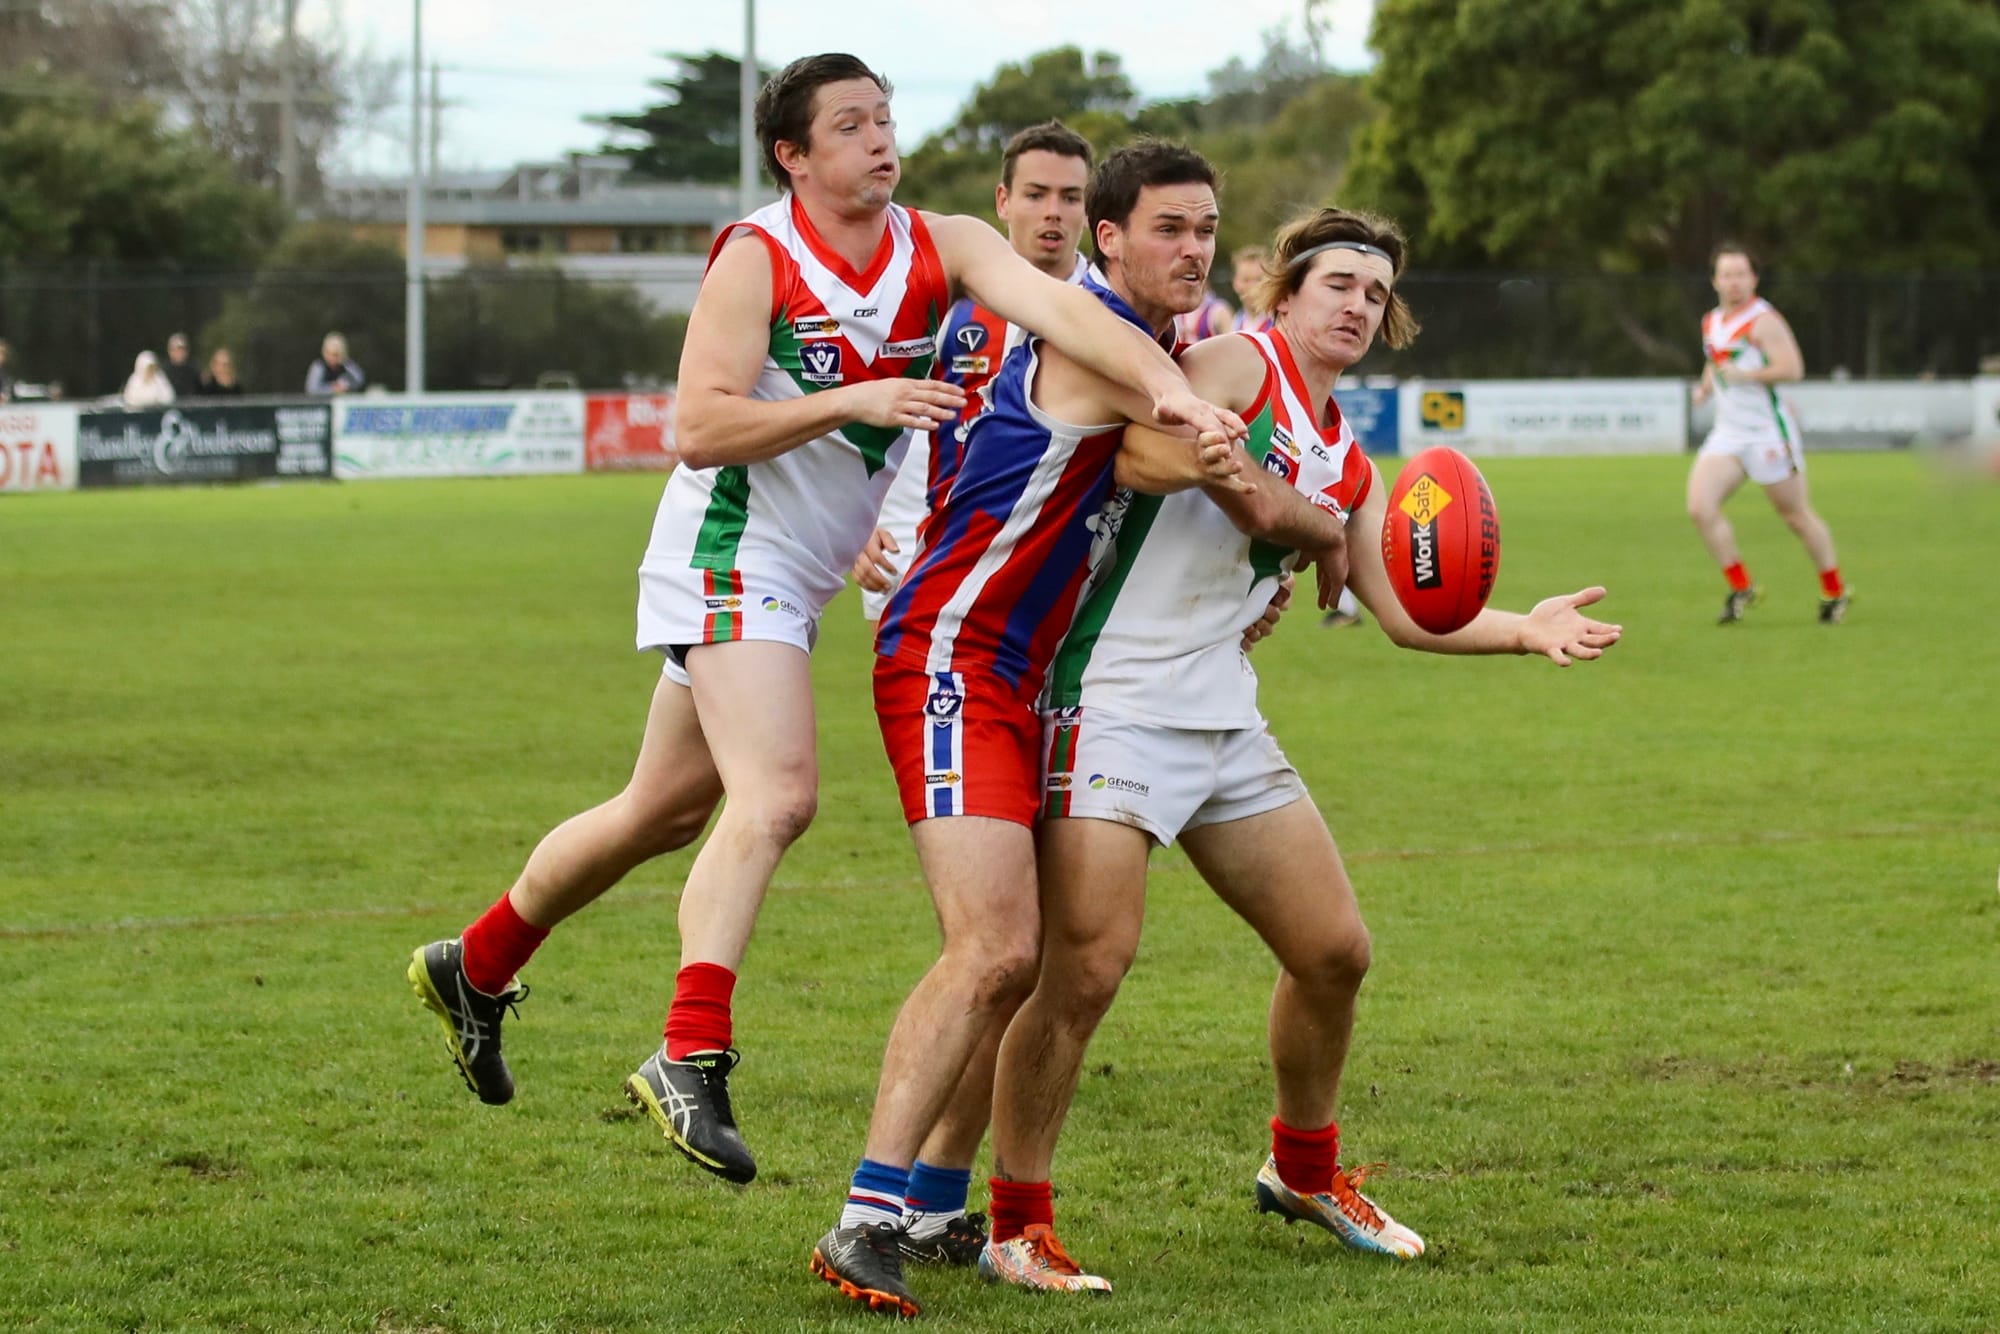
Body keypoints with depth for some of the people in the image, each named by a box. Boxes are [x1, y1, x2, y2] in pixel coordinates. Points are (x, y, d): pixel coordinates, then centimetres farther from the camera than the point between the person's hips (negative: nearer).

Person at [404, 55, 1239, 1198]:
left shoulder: (943, 246, -1)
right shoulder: (757, 257, -13)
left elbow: (1054, 304, -18)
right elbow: (699, 426, -19)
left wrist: (1165, 383, -35)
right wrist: (854, 401, -28)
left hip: (796, 584, 7)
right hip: (731, 553, -7)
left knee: (669, 809, 17)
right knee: (777, 796, -24)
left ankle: (477, 970, 33)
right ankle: (692, 1057, -29)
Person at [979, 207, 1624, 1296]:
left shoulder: (1347, 471, 17)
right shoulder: (1239, 364, -7)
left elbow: (1405, 611, 15)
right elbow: (1141, 459, -24)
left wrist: (1524, 630, -1)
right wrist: (1292, 513, -16)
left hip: (1224, 719, 8)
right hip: (1114, 704, -8)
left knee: (1334, 951, 12)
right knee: (1083, 970, -14)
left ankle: (1304, 1169, 35)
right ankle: (1016, 1227, -4)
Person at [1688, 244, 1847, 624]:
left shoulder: (1763, 320, -12)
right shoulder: (1711, 323, 11)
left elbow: (1792, 369, -22)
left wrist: (1745, 376, -24)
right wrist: (1705, 388, 11)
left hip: (1768, 433, -6)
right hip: (1727, 434, 6)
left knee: (1796, 515, 4)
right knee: (1699, 507, -12)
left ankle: (1834, 592, 22)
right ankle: (1741, 588, 1)